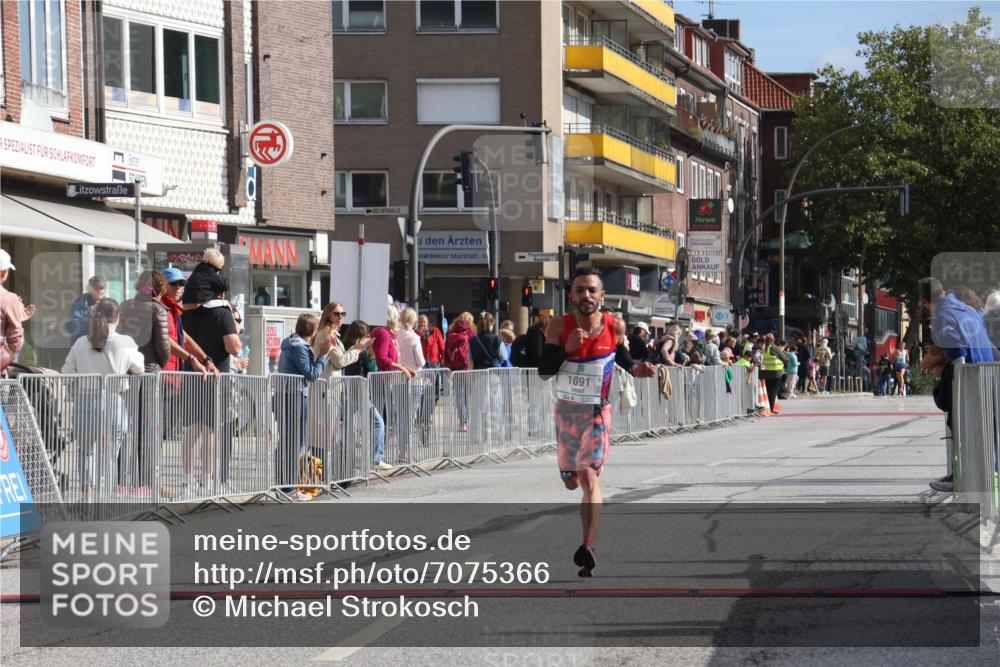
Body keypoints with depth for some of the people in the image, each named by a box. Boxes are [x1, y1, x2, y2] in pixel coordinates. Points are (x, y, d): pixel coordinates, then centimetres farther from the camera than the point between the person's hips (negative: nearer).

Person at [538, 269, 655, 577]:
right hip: (566, 412, 2)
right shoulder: (560, 326, -9)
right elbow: (543, 372, -11)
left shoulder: (615, 327, -6)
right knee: (572, 481, 14)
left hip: (597, 413, -2)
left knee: (589, 477, -21)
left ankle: (589, 547, -32)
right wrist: (566, 349, -27)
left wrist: (635, 369, -4)